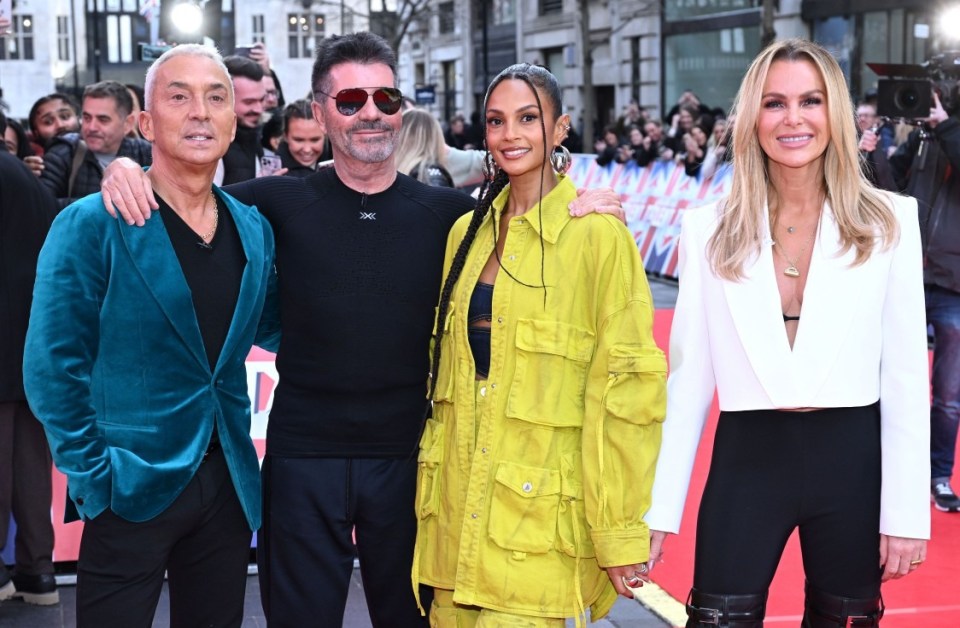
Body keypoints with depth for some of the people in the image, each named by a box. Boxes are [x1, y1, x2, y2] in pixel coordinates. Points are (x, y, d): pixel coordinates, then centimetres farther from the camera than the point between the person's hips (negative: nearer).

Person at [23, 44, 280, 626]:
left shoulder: (254, 229, 6)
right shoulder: (90, 225, -10)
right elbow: (52, 367, -12)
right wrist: (94, 474, -13)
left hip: (227, 485, 5)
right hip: (131, 491, -5)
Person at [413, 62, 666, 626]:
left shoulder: (597, 236, -8)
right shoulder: (467, 233, 10)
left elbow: (626, 390, -10)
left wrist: (620, 532, -10)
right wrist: (431, 490, 13)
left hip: (539, 512, -5)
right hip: (455, 514, 6)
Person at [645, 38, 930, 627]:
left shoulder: (889, 221, -3)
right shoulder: (709, 229, 0)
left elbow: (907, 376, -3)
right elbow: (689, 376, 1)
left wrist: (907, 509, -6)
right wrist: (658, 508, -2)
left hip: (851, 461, 0)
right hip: (745, 461, 0)